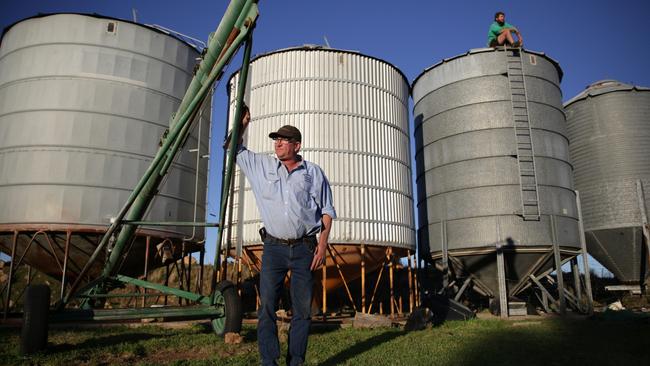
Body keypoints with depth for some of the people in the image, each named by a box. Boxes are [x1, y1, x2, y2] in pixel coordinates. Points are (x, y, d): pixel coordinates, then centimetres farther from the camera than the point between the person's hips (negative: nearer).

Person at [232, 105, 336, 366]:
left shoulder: (313, 173, 6)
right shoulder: (262, 166, 11)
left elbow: (326, 210, 5)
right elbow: (235, 149, 24)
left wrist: (323, 243, -4)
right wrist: (243, 123, 17)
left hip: (305, 248, -1)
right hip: (274, 247, 1)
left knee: (302, 309, 3)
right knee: (267, 307, -2)